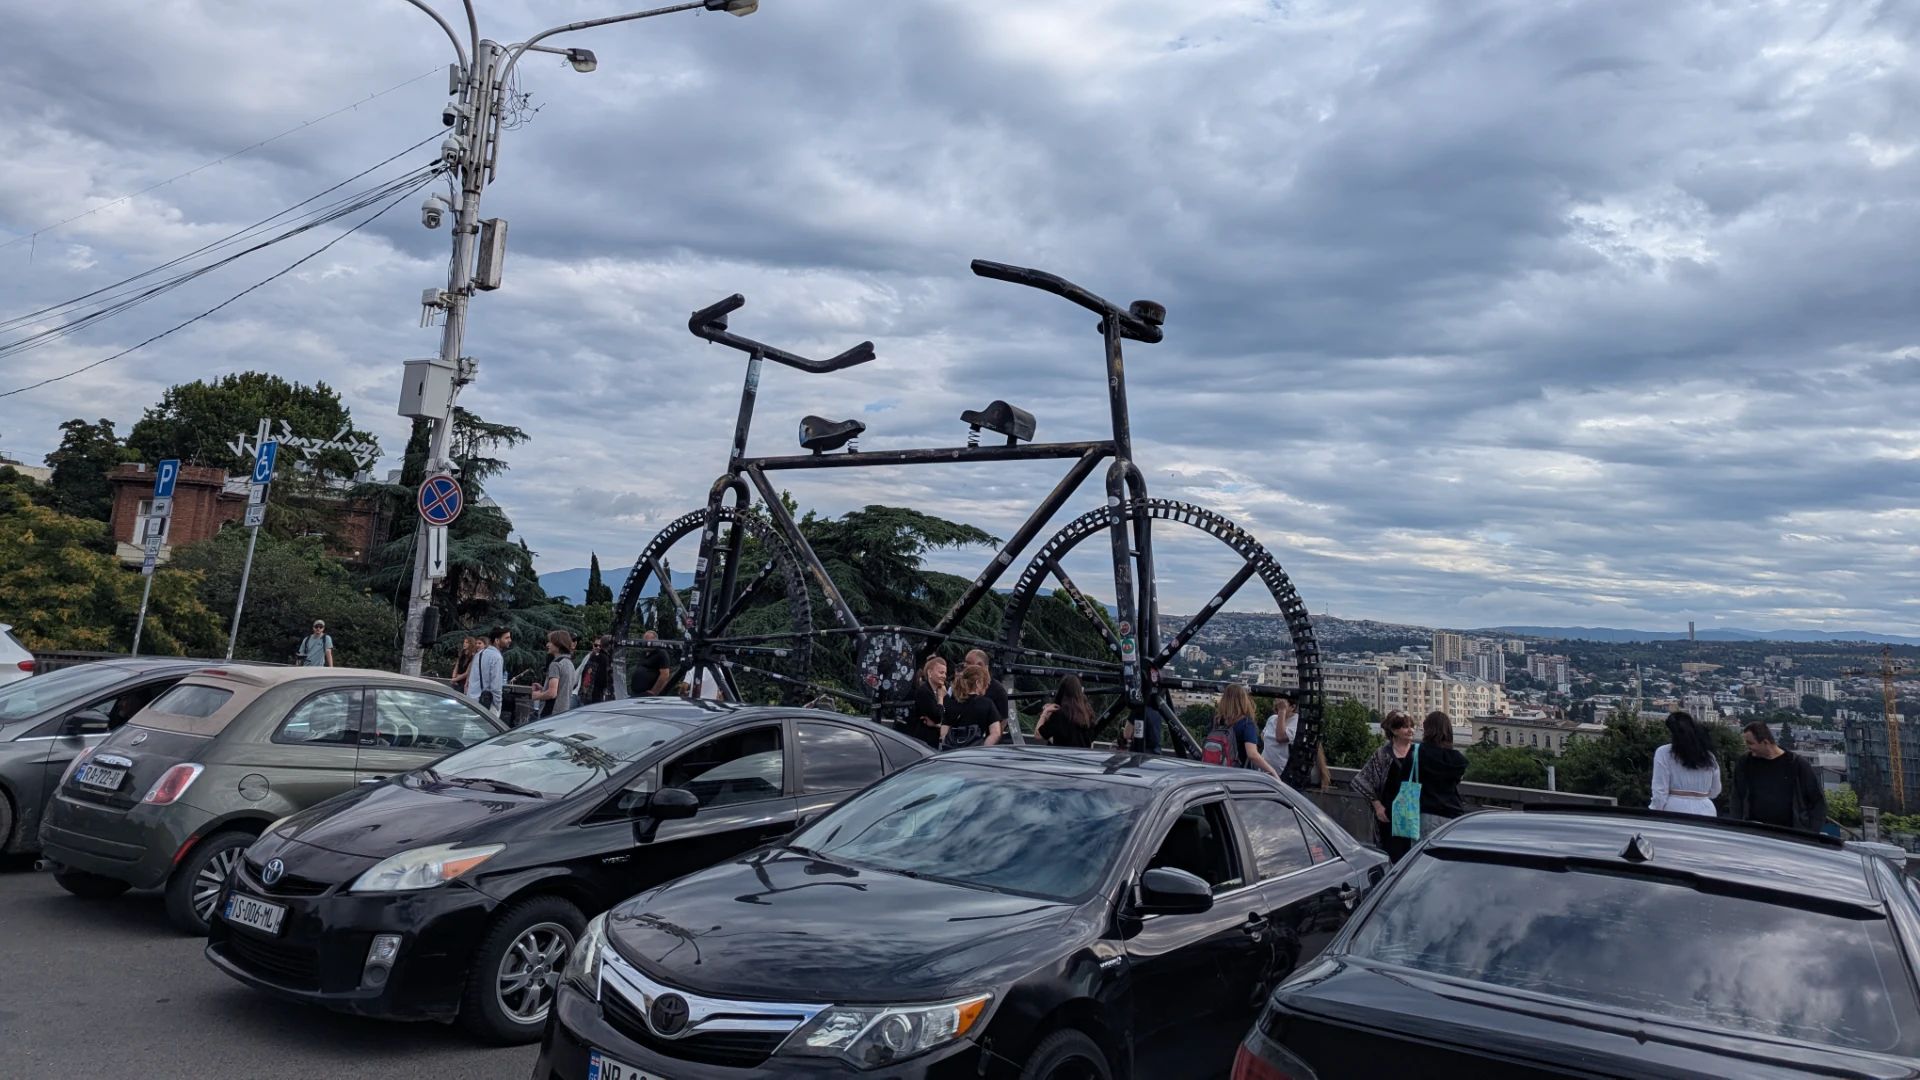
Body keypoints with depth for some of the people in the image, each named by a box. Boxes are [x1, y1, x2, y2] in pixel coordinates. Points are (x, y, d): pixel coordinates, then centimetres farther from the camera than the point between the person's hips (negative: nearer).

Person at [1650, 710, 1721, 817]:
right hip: (1706, 812, 5)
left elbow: (1660, 792, -8)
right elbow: (1714, 792, 21)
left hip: (1676, 811, -5)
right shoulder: (1709, 756, 12)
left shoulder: (1664, 753, -3)